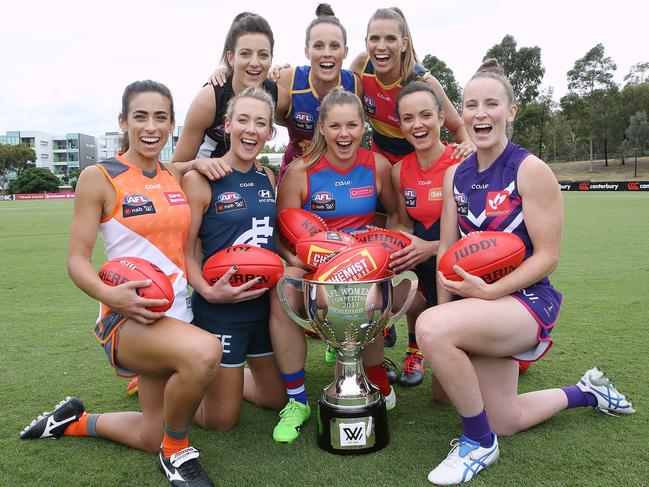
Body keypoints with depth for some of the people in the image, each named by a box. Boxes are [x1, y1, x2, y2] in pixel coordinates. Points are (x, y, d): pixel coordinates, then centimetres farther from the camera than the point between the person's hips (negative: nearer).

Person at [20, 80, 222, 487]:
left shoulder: (176, 176, 8)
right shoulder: (99, 178, -7)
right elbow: (77, 260, -9)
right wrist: (110, 294, -29)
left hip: (178, 312, 6)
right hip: (127, 317, -6)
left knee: (152, 437, 14)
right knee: (203, 352, -38)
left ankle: (76, 421, 42)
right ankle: (177, 451, -7)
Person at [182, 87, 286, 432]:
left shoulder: (267, 178, 6)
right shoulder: (200, 179, -13)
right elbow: (185, 250, -12)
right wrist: (208, 291, -26)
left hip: (265, 302, 6)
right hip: (220, 308, -6)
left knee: (278, 398, 20)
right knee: (222, 420, 8)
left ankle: (221, 377, 42)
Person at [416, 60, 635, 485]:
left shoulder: (531, 170, -14)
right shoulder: (455, 174, 4)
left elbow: (548, 256, -15)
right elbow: (447, 249, 2)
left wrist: (489, 292, -25)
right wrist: (445, 311, -7)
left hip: (528, 299, -6)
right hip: (481, 305, 7)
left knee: (430, 327, -34)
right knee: (506, 423, 15)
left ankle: (479, 443, -10)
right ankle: (587, 392, 43)